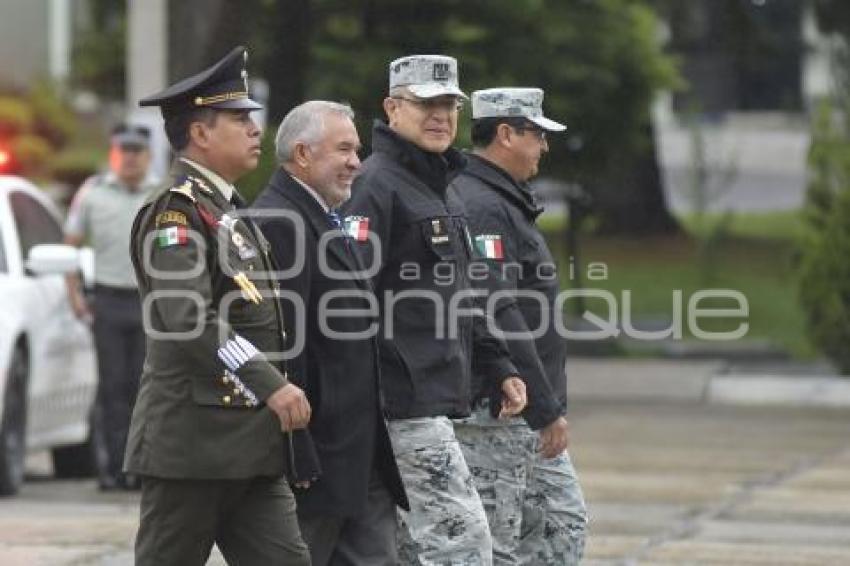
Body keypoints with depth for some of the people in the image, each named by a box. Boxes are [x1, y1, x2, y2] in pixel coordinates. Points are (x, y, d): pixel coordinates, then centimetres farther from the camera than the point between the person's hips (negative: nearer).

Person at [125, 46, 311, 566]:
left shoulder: (230, 210, 18)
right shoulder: (175, 210, -12)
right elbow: (189, 320, -24)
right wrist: (270, 385, -27)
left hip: (251, 445, 9)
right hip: (191, 442, -9)